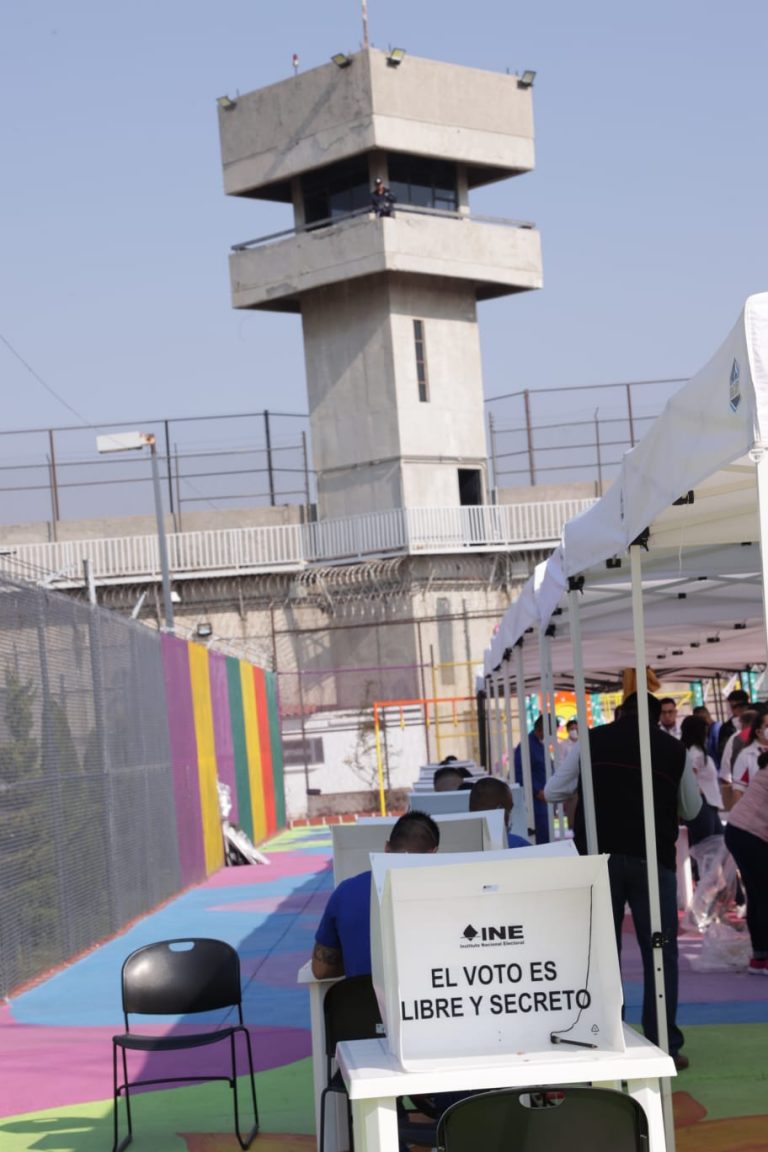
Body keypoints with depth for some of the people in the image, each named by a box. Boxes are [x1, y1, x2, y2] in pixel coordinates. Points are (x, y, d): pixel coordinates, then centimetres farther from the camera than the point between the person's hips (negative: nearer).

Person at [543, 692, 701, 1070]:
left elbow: (552, 792, 9)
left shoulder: (594, 740, 4)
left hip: (600, 856, 1)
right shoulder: (674, 750, 6)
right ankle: (664, 1046, 3)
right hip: (652, 858, 0)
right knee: (660, 953, 6)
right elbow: (691, 809, 19)